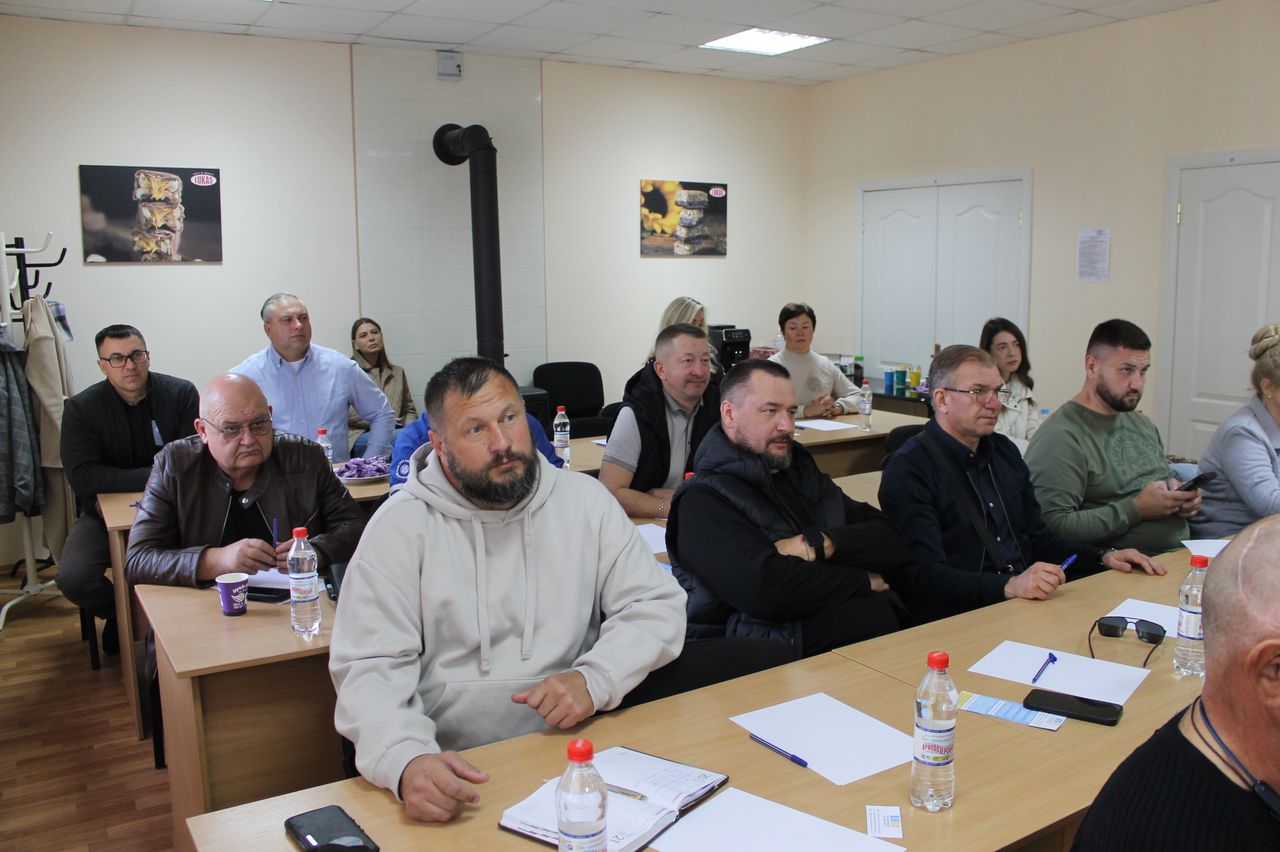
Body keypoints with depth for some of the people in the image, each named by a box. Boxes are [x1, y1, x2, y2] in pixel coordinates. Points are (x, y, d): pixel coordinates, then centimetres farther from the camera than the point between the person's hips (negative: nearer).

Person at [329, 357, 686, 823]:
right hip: (453, 768, -1)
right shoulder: (401, 524, -2)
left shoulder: (584, 499, 4)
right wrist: (406, 758, -27)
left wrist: (594, 678, -13)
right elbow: (371, 667, -7)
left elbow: (659, 607, 5)